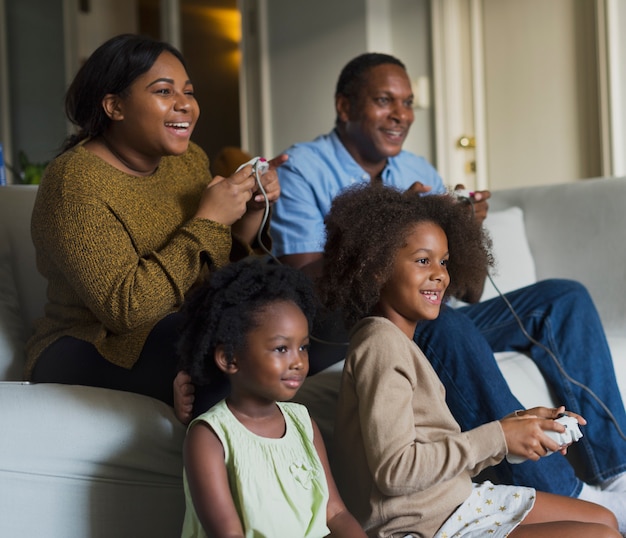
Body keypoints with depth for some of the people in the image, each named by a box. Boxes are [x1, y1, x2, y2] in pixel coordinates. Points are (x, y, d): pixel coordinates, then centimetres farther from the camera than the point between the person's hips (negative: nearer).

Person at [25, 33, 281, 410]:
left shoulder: (190, 159, 6)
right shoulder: (76, 181, -17)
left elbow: (219, 269, 13)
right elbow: (124, 309, -26)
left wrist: (251, 212, -5)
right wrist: (207, 222, -22)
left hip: (185, 330, 8)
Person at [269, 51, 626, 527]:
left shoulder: (419, 173, 15)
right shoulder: (302, 169, -3)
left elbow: (469, 296, 12)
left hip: (426, 325, 7)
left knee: (564, 298, -7)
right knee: (448, 328, -36)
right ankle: (562, 497, -29)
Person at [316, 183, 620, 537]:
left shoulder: (400, 342, 12)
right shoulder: (381, 344, -18)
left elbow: (439, 450, 6)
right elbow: (394, 471, -25)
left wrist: (516, 425, -3)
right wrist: (497, 437, -18)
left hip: (455, 499, 10)